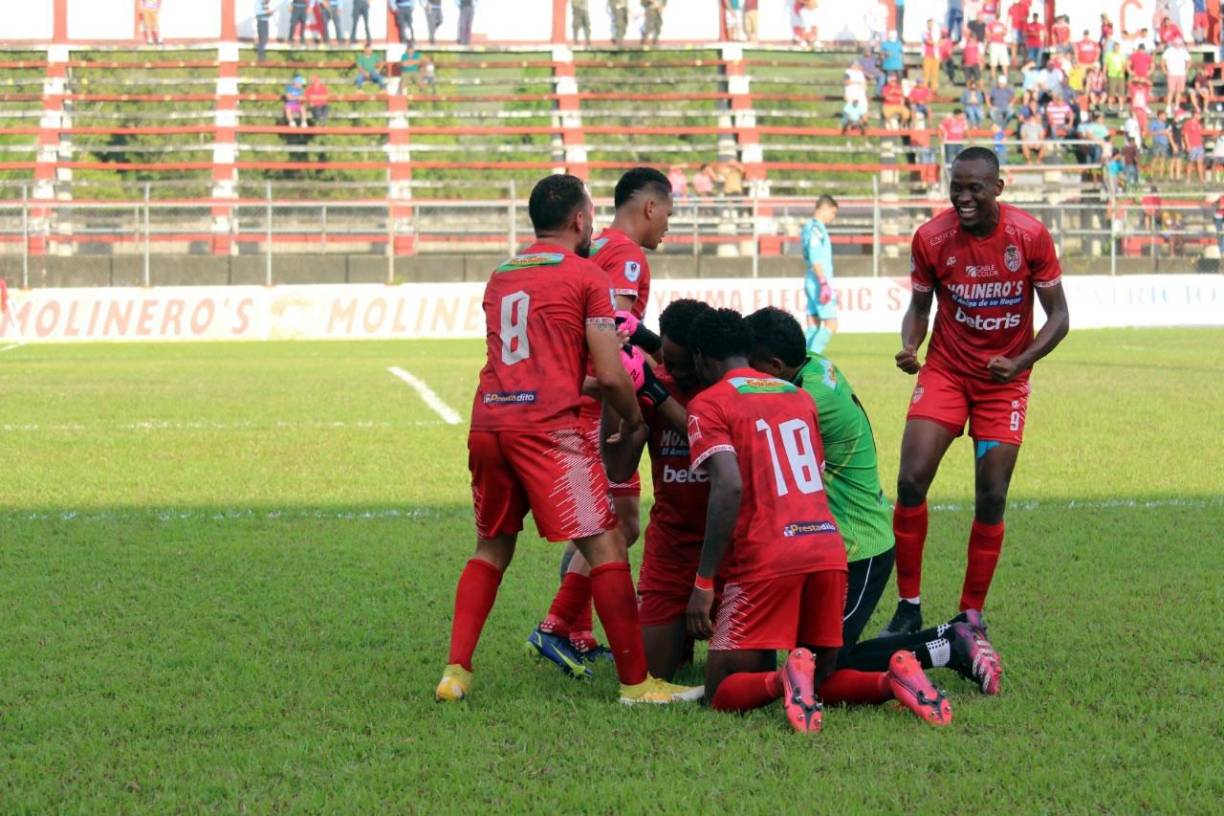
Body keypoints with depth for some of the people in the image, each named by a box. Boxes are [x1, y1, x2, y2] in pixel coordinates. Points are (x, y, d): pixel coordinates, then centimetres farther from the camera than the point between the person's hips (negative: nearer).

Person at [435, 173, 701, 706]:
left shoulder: (500, 276, 20)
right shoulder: (588, 277, 2)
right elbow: (610, 376, -3)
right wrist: (634, 419, 16)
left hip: (487, 422, 6)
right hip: (547, 426, -6)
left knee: (492, 547, 20)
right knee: (604, 545, -2)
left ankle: (456, 671, 12)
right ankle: (635, 682, -2)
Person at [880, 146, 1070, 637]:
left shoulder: (1029, 236, -13)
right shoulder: (931, 238, -10)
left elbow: (1058, 316, -6)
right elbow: (920, 306, 4)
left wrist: (1019, 363, -22)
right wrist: (909, 347, -18)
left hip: (1004, 380, -1)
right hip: (946, 371, 1)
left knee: (991, 499, -2)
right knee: (911, 481, -13)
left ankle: (970, 618, 11)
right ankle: (908, 607, 1)